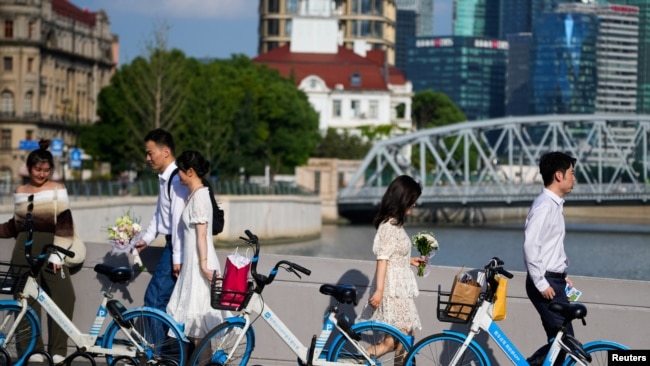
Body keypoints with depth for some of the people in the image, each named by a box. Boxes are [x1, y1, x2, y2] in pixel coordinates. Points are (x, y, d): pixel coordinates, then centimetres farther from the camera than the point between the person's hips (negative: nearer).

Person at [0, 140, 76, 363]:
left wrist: (57, 253, -13)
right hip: (24, 250, 3)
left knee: (64, 295, -16)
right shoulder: (20, 192, 12)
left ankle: (58, 351, -11)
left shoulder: (57, 190, 1)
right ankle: (34, 349, 6)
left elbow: (64, 224, -5)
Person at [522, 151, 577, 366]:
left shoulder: (554, 205, 15)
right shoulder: (544, 206, -16)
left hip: (554, 282, 10)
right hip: (547, 283, -10)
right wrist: (542, 284, -21)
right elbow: (530, 246, -23)